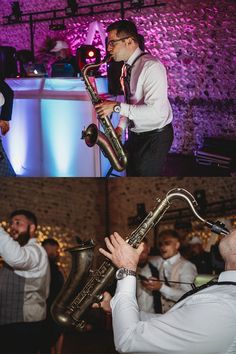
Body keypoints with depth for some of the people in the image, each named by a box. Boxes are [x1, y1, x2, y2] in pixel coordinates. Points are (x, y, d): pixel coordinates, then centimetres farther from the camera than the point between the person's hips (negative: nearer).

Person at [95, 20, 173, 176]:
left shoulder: (151, 66, -21)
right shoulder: (127, 67, 7)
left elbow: (155, 110, -29)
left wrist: (117, 107, -26)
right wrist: (120, 127, 1)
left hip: (155, 137, -8)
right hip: (135, 134, 8)